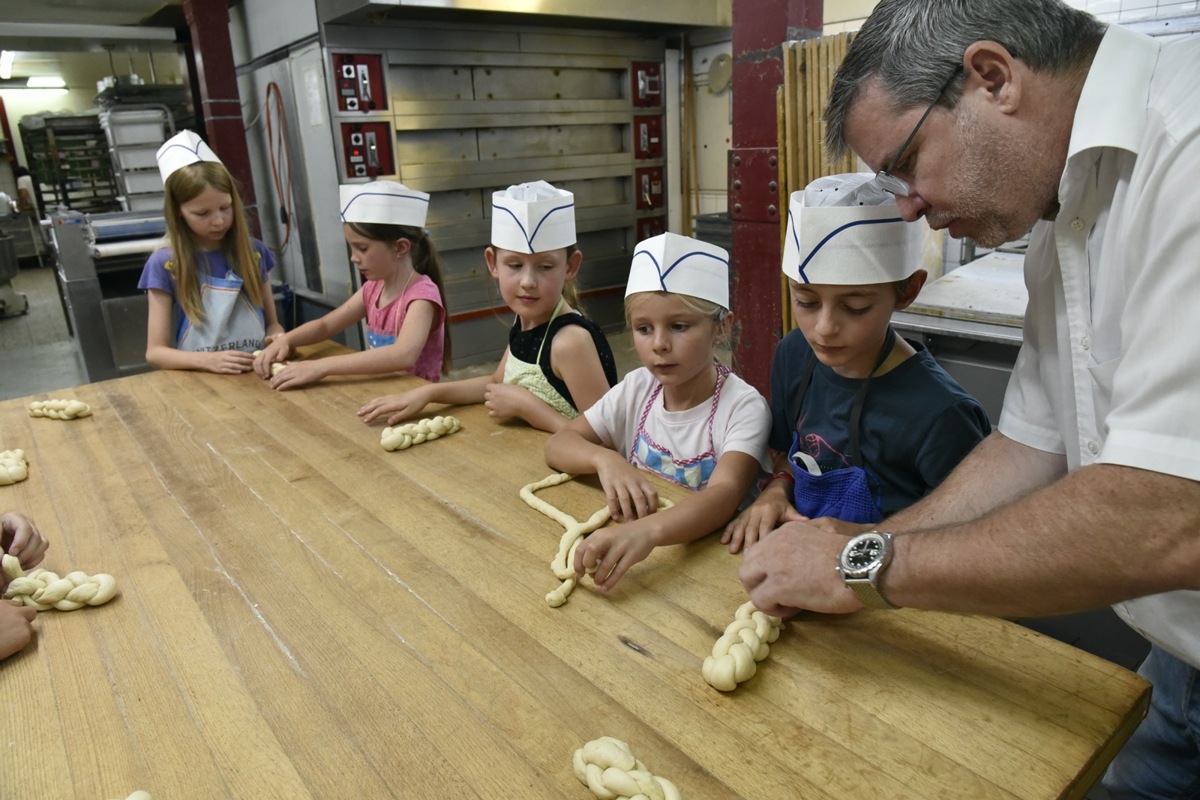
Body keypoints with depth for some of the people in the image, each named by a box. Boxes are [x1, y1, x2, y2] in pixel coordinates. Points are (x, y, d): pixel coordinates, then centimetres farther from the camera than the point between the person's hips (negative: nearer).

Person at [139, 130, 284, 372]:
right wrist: (207, 360, -20)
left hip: (256, 374, 0)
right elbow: (155, 351, -2)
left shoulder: (254, 252, 5)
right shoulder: (164, 264, -2)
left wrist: (277, 340, -9)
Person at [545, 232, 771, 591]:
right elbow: (557, 444, 1)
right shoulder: (638, 388, 1)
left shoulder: (742, 407, -15)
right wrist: (605, 459, -21)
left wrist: (645, 531, -48)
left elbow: (724, 494, -30)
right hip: (631, 539, 5)